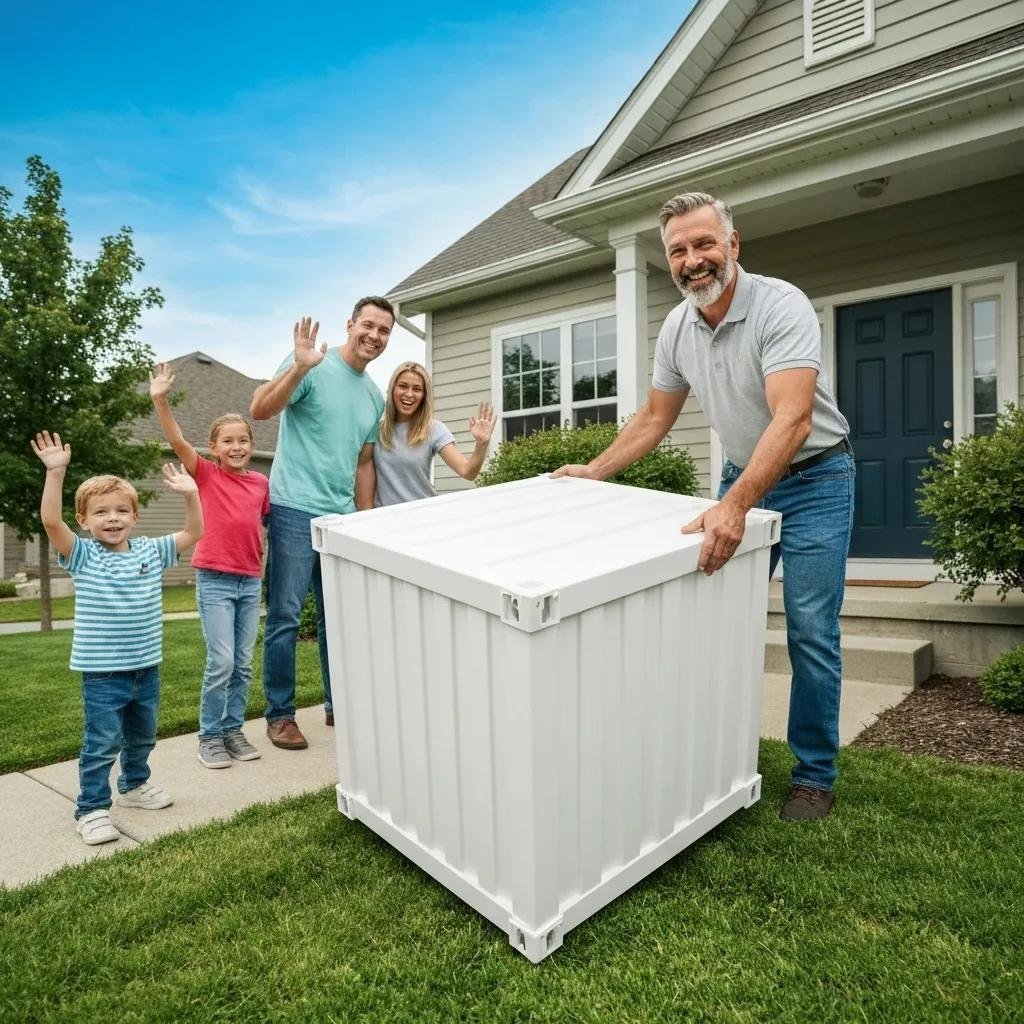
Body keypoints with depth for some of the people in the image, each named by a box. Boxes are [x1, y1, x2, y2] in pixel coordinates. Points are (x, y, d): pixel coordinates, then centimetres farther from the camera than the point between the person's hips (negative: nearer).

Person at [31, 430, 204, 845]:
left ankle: (134, 784, 43)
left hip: (146, 666, 5)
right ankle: (92, 808, 16)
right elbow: (50, 520, -23)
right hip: (102, 671, -4)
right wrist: (55, 473, -31)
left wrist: (190, 495, -9)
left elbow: (193, 533, 4)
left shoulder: (150, 551, 2)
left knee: (142, 736, 22)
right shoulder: (82, 556, -8)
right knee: (102, 742, 0)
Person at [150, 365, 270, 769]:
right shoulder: (206, 474, -1)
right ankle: (210, 735, 11)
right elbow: (177, 441, -15)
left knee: (244, 663, 9)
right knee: (221, 661, -7)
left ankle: (234, 729, 23)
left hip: (250, 580, 4)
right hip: (214, 579, -4)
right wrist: (160, 400, -27)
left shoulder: (261, 482, 7)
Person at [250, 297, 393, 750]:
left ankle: (338, 705, 27)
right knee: (285, 617, 0)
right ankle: (280, 715, 14)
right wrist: (299, 367, -30)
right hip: (295, 510, -7)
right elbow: (259, 409, -17)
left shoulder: (375, 396, 15)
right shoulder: (312, 366, -6)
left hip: (342, 518, 7)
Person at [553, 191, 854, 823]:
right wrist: (593, 473, 6)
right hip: (742, 476, 6)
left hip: (814, 478, -5)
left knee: (811, 631, -4)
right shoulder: (677, 327, -1)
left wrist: (734, 507, -45)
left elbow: (792, 420, -34)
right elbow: (654, 419, 10)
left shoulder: (781, 307, -22)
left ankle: (815, 776, 13)